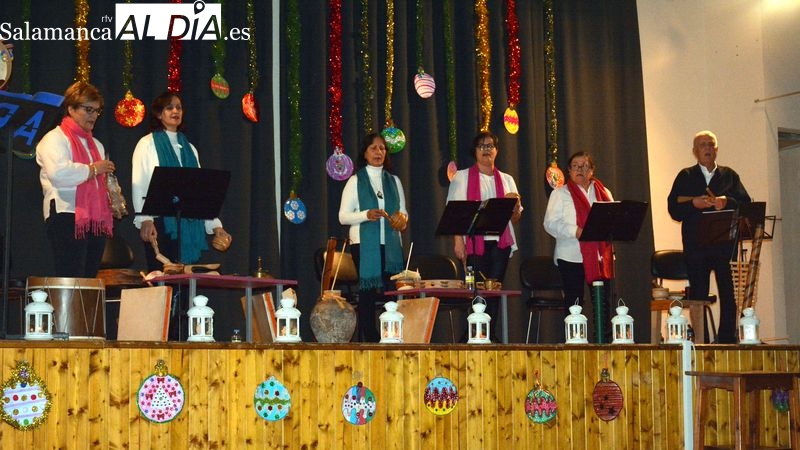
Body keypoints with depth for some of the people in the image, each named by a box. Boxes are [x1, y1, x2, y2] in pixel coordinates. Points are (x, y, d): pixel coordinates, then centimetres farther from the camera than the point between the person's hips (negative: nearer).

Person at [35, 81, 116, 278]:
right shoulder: (55, 138, -3)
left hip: (95, 220, 8)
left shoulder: (95, 144, 24)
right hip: (67, 217, -8)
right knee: (71, 281, -11)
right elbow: (58, 173, -22)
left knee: (90, 279, 7)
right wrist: (92, 169, -12)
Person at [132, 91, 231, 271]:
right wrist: (145, 220, -19)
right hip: (160, 221, -4)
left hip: (189, 223, 4)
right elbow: (139, 186, -6)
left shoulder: (189, 148, 18)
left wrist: (214, 224, 6)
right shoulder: (147, 144, 3)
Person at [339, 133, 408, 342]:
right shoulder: (355, 181, 5)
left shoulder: (394, 181, 17)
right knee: (367, 294, -6)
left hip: (391, 245, 3)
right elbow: (343, 216, -1)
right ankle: (369, 339, -2)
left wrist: (402, 218, -4)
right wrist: (366, 215, -17)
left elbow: (403, 212, 20)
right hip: (364, 245, -3)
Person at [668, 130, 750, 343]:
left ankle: (727, 340, 4)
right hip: (695, 244, -1)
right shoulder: (685, 177, 11)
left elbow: (745, 203, 4)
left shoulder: (730, 175, 15)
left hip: (725, 243, 1)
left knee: (729, 294, -2)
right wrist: (694, 204, -14)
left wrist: (727, 202, -13)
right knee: (698, 295, 0)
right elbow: (674, 209, 2)